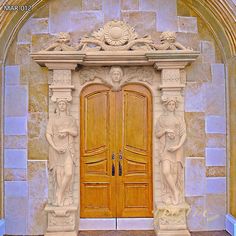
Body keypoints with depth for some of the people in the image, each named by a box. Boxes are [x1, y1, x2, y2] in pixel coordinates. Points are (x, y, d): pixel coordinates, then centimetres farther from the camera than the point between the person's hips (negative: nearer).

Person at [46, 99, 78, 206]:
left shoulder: (71, 119, 12)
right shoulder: (52, 119, 8)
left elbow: (76, 133, 5)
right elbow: (48, 134, -1)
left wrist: (67, 130, -14)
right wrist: (55, 147, -13)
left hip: (68, 149, 1)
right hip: (56, 149, -1)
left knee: (68, 173, -13)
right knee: (59, 174, -1)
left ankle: (60, 195, 4)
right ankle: (59, 198, 10)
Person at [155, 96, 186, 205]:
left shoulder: (179, 119, 9)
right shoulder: (161, 118, 9)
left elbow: (184, 134, 1)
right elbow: (157, 134, 5)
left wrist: (178, 146, -14)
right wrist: (165, 130, -14)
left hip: (176, 148, 1)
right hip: (165, 148, 0)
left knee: (175, 172, -1)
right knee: (166, 171, -16)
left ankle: (174, 196, 12)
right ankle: (175, 192, 2)